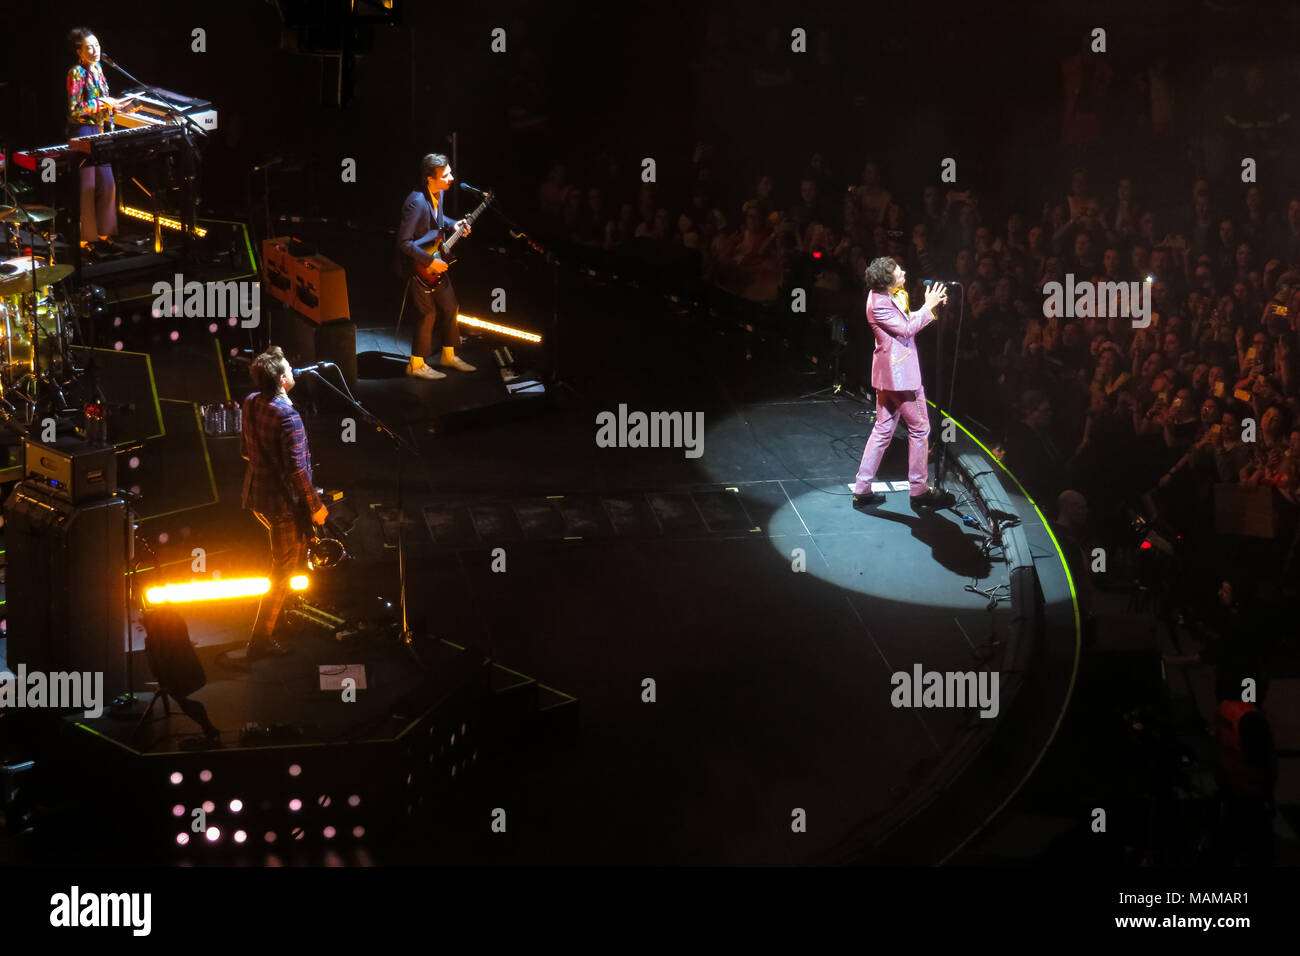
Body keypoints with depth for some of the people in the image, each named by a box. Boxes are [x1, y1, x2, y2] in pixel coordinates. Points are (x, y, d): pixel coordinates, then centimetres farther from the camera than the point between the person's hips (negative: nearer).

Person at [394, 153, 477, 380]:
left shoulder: (438, 193, -2)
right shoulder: (416, 202, -30)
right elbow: (404, 242, -30)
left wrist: (454, 225, 3)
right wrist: (430, 261, -24)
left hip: (435, 263, 9)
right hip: (417, 267, -9)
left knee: (450, 306, 15)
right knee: (428, 313, -1)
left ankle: (449, 355, 32)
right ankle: (417, 364, 14)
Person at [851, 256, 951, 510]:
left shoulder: (885, 296, 10)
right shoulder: (879, 304, -21)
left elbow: (907, 322, 16)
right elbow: (907, 329, -20)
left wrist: (931, 305, 6)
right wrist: (929, 306, -15)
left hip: (889, 374, 10)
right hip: (900, 374, -10)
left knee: (883, 430, 12)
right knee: (919, 429, 1)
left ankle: (862, 490, 12)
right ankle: (919, 491, 10)